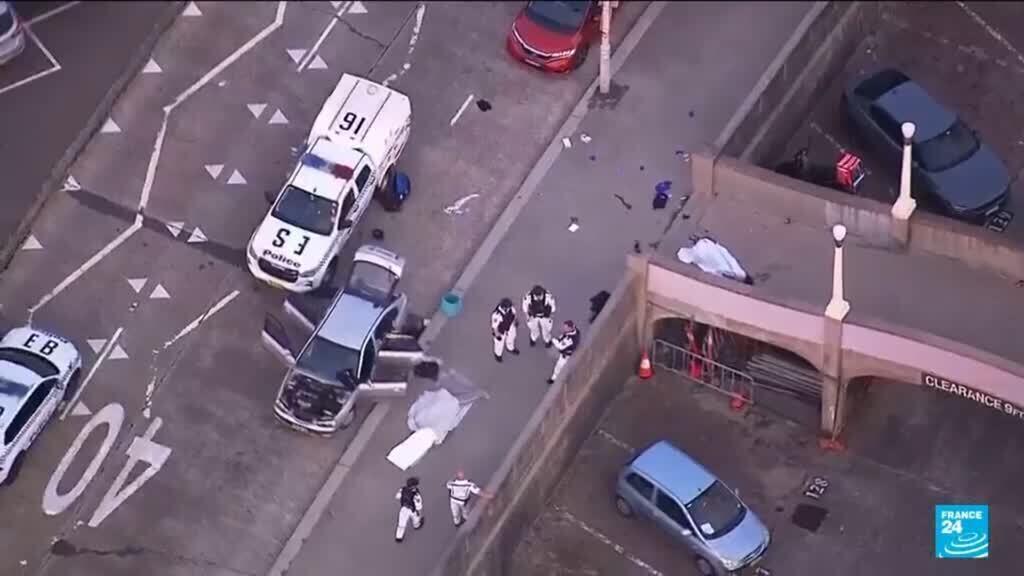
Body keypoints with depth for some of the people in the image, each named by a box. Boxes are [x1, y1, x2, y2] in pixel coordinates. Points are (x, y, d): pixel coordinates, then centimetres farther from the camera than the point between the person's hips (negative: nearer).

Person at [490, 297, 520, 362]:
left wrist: (515, 320, 13)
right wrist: (497, 335, -17)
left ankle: (511, 348, 64)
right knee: (500, 342, 20)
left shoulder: (510, 308, -27)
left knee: (511, 337, 31)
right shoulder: (496, 314, -43)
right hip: (500, 330, -5)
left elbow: (513, 312, -2)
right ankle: (498, 354, 52)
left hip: (510, 326, 5)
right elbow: (494, 325, -28)